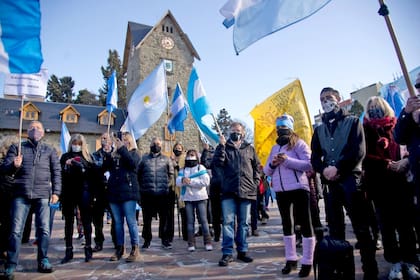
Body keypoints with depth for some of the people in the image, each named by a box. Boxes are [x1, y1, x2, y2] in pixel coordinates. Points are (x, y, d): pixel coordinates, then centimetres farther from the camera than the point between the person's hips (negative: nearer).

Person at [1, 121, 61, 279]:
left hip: (42, 195, 1)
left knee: (44, 229, 2)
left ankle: (43, 261, 15)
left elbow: (56, 172, 9)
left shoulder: (49, 150, 12)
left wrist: (56, 192, -1)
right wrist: (14, 166, -19)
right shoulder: (17, 148, 11)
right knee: (16, 230, 0)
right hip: (21, 194, 0)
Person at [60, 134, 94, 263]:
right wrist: (66, 165, -15)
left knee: (86, 221, 3)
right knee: (68, 222, 8)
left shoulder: (87, 157, 7)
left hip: (83, 192, -2)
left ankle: (88, 249, 11)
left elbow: (92, 174, 1)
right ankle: (69, 251, 17)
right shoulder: (65, 156, 11)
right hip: (68, 193, 2)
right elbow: (59, 173, 4)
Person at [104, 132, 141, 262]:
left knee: (131, 221, -4)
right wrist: (111, 156, -10)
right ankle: (119, 248, 20)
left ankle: (135, 248, 5)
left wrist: (122, 149, -12)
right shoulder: (114, 153, 16)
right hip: (114, 192, 5)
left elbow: (133, 163, -16)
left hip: (128, 192, -4)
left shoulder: (133, 153, 5)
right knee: (117, 222, 11)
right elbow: (105, 167, 6)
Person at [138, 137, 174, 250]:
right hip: (147, 194, 0)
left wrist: (167, 185, -1)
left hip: (163, 194, 0)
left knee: (164, 218, 5)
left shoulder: (166, 159, 9)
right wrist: (141, 187, 3)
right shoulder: (144, 158, 10)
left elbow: (171, 174, 10)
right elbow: (138, 174, 9)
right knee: (147, 218, 8)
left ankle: (165, 240, 18)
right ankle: (147, 240, 21)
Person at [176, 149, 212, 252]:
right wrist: (183, 180, -22)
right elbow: (178, 182, 1)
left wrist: (190, 181, -14)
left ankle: (208, 242, 6)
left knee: (203, 220, -2)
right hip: (188, 198, 3)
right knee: (190, 221, 5)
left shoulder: (201, 168, 4)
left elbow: (206, 181, -10)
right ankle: (191, 244, 10)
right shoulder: (183, 170, 14)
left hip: (200, 197, -3)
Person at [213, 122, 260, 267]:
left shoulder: (249, 148, 10)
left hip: (246, 191, 2)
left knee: (243, 223, 10)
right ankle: (227, 253, 6)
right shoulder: (224, 147, 6)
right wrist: (221, 146, -15)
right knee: (228, 222, -2)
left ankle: (242, 251, 22)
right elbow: (217, 163, -9)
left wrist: (255, 182, 4)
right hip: (229, 191, -2)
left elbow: (256, 167, 15)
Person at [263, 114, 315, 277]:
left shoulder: (299, 144, -1)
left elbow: (309, 165, -12)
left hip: (298, 189, -6)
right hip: (280, 191, 6)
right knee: (287, 224, 13)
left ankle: (307, 262, 10)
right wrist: (272, 164, -7)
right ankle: (291, 259, 25)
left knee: (305, 224, 1)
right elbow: (266, 171, 15)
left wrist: (287, 160, -21)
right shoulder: (274, 148, 16)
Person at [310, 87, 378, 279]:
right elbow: (315, 157, 10)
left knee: (361, 228, -1)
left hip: (350, 179, -3)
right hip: (329, 183, 4)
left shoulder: (352, 122, 8)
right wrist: (324, 170, -10)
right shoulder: (319, 130, 18)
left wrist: (338, 168, -14)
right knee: (335, 230, 8)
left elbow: (359, 151, -5)